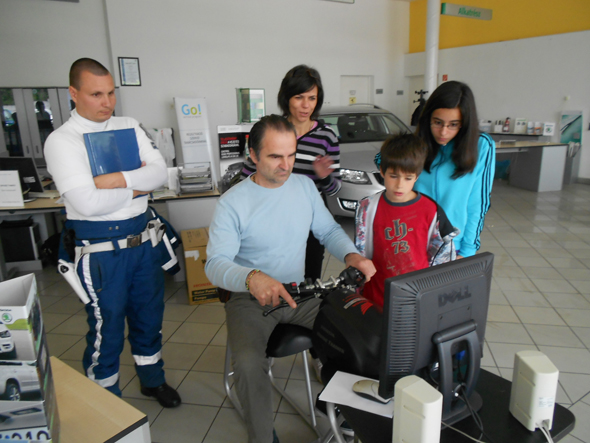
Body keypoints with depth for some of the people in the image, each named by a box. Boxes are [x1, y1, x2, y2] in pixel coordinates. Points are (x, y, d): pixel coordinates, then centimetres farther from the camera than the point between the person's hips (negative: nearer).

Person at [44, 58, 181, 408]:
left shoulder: (129, 127, 6)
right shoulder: (62, 140, -10)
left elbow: (160, 172, -6)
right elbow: (87, 202, -22)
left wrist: (115, 180, -19)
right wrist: (137, 188, -11)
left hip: (144, 241, 5)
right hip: (101, 252, -5)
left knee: (149, 316, 20)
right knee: (107, 328, 9)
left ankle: (153, 380, 44)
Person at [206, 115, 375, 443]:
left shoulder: (305, 185, 3)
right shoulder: (233, 203, -12)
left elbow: (328, 230, 9)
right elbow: (216, 263, -18)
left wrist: (352, 256, -13)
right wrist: (252, 277, -40)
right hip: (251, 300, -3)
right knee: (249, 364, -29)